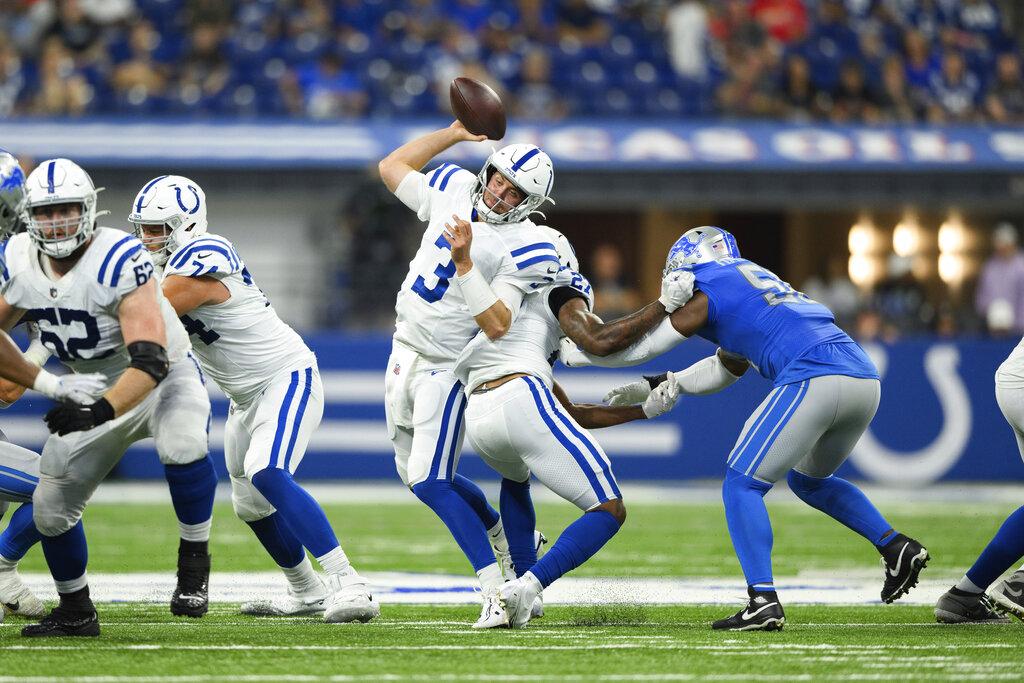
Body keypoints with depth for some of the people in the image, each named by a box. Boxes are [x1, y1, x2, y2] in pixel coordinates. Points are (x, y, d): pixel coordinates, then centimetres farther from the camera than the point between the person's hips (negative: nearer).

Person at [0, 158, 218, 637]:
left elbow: (151, 363, -36)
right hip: (93, 391, 6)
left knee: (181, 445, -37)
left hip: (162, 381, -6)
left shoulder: (119, 261, -30)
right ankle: (75, 611, 25)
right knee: (51, 504, 3)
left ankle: (193, 562, -16)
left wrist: (100, 411, -48)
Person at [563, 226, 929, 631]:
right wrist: (656, 386, 38)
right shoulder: (754, 281, 33)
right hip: (865, 380, 8)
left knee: (742, 486, 0)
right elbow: (726, 369, 42)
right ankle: (896, 548, 19)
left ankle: (763, 600, -12)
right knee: (807, 478, 31)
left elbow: (639, 347, 13)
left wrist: (574, 354, 27)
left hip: (814, 381, -8)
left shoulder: (705, 293, 8)